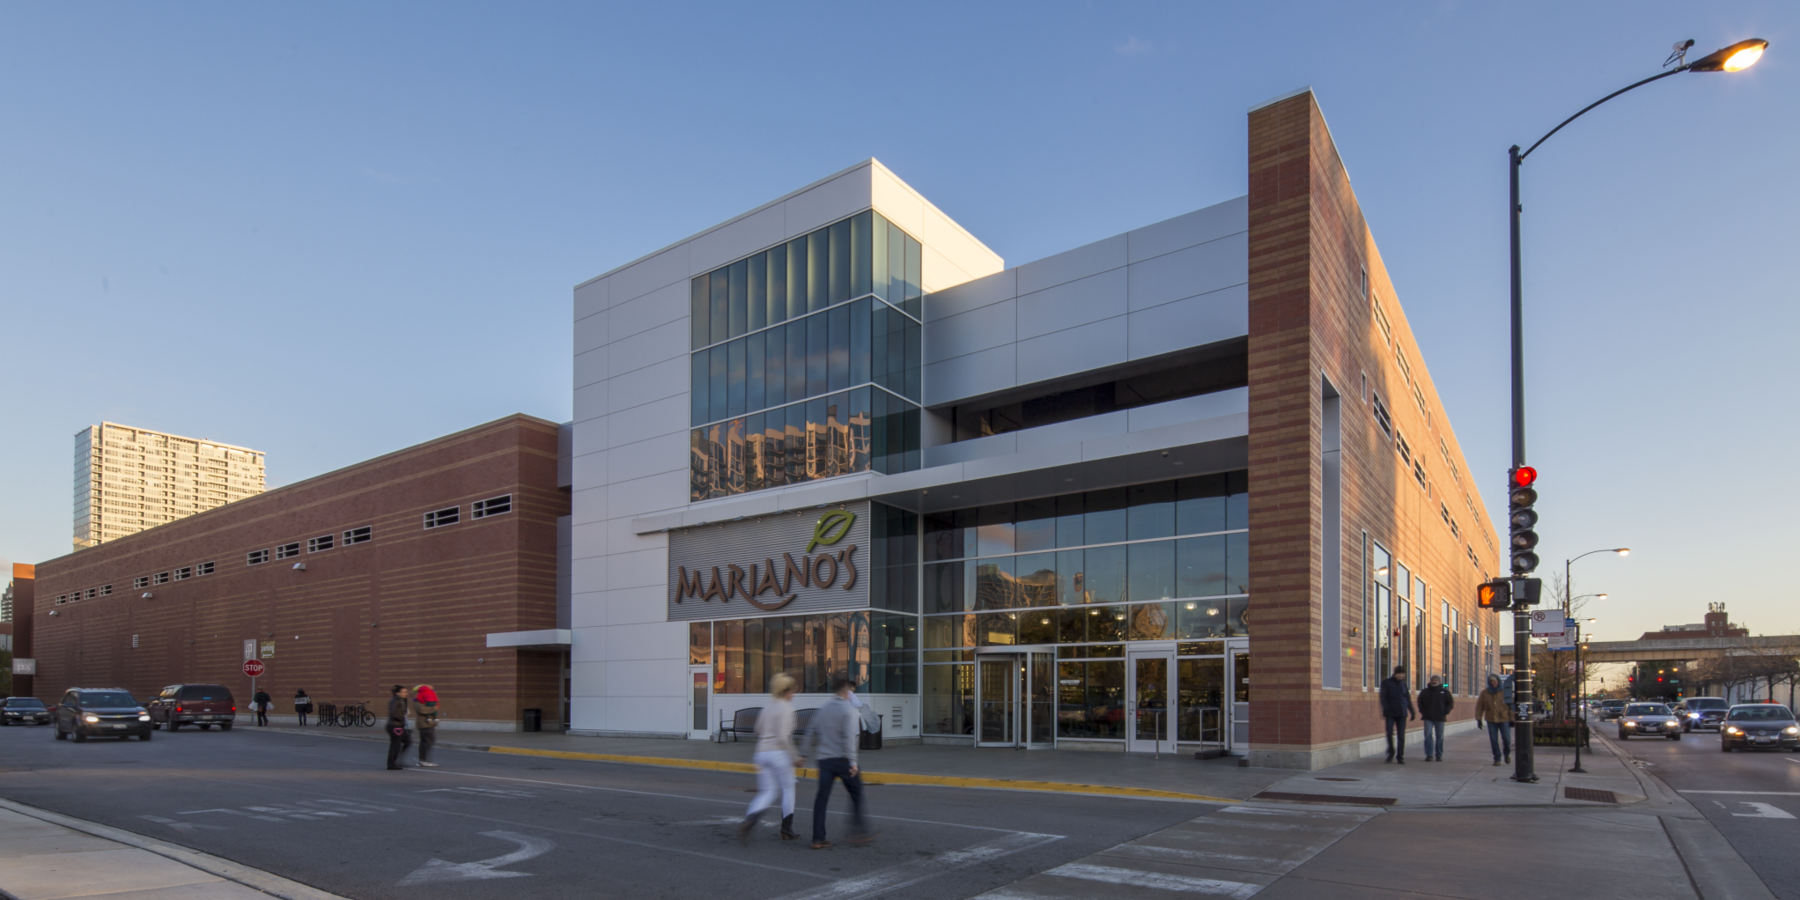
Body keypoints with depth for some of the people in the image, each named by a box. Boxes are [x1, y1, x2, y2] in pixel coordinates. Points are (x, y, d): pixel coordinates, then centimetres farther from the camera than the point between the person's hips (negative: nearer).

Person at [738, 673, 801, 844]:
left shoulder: (767, 708, 12)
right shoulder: (786, 709, -11)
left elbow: (758, 731, 17)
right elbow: (783, 737, -19)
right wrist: (794, 756, -11)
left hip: (762, 753, 7)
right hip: (779, 753, -7)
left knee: (767, 793, 8)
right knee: (788, 789, 11)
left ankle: (748, 820, -16)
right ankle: (786, 829, 17)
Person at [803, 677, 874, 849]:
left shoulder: (823, 709, 12)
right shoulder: (848, 709, -7)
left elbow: (811, 733, 15)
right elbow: (849, 737, -17)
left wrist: (810, 754, 25)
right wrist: (852, 762, -18)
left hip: (824, 759, 5)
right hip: (842, 759, -5)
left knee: (822, 798, 5)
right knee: (856, 795, 9)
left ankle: (817, 839, 3)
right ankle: (858, 832, 9)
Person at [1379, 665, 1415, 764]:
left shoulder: (1403, 684, 11)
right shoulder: (1386, 683, 1)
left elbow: (1408, 698, 16)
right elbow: (1383, 698, -4)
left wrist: (1410, 711, 10)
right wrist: (1384, 711, -12)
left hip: (1402, 714, 3)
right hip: (1390, 714, -3)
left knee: (1401, 736, 1)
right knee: (1389, 733, -9)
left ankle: (1400, 757, 8)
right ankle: (1391, 753, 11)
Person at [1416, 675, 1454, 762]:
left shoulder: (1444, 692, 4)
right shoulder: (1425, 692, 7)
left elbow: (1450, 702, 9)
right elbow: (1420, 702, 18)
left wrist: (1446, 712, -1)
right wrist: (1422, 711, 5)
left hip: (1440, 718, 0)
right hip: (1428, 718, 0)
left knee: (1439, 737, 6)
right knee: (1428, 735, -9)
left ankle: (1439, 755, 15)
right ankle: (1429, 755, -6)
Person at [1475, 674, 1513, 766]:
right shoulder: (1484, 693, 4)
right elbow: (1479, 707, 5)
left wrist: (1512, 719, -2)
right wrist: (1479, 719, 0)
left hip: (1504, 719, -1)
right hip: (1491, 720, 2)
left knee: (1507, 739, -2)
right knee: (1494, 740, 0)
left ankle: (1507, 753, 29)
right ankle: (1497, 759, 11)